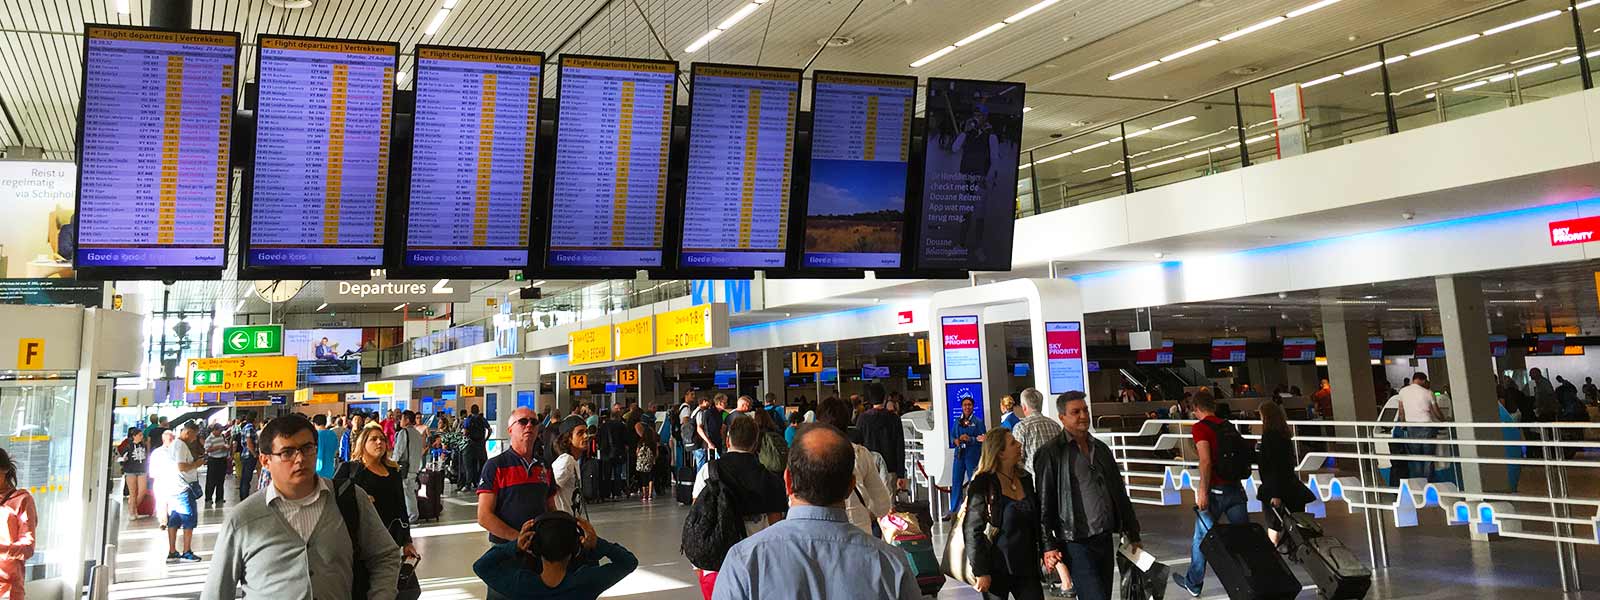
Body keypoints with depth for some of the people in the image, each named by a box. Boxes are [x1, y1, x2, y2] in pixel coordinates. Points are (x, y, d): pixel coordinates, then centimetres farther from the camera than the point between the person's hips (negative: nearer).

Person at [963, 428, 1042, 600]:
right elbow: (973, 530, -14)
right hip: (997, 570, -5)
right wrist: (981, 572, -16)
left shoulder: (1025, 479, 7)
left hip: (1026, 565, 5)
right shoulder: (983, 485, -12)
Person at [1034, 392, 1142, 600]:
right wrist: (1048, 546, -10)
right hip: (1076, 544, -6)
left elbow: (1120, 493, 19)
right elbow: (1044, 503, -7)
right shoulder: (1051, 454, -6)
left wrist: (1132, 533, 18)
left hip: (1105, 539, 6)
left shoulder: (1101, 449, 14)